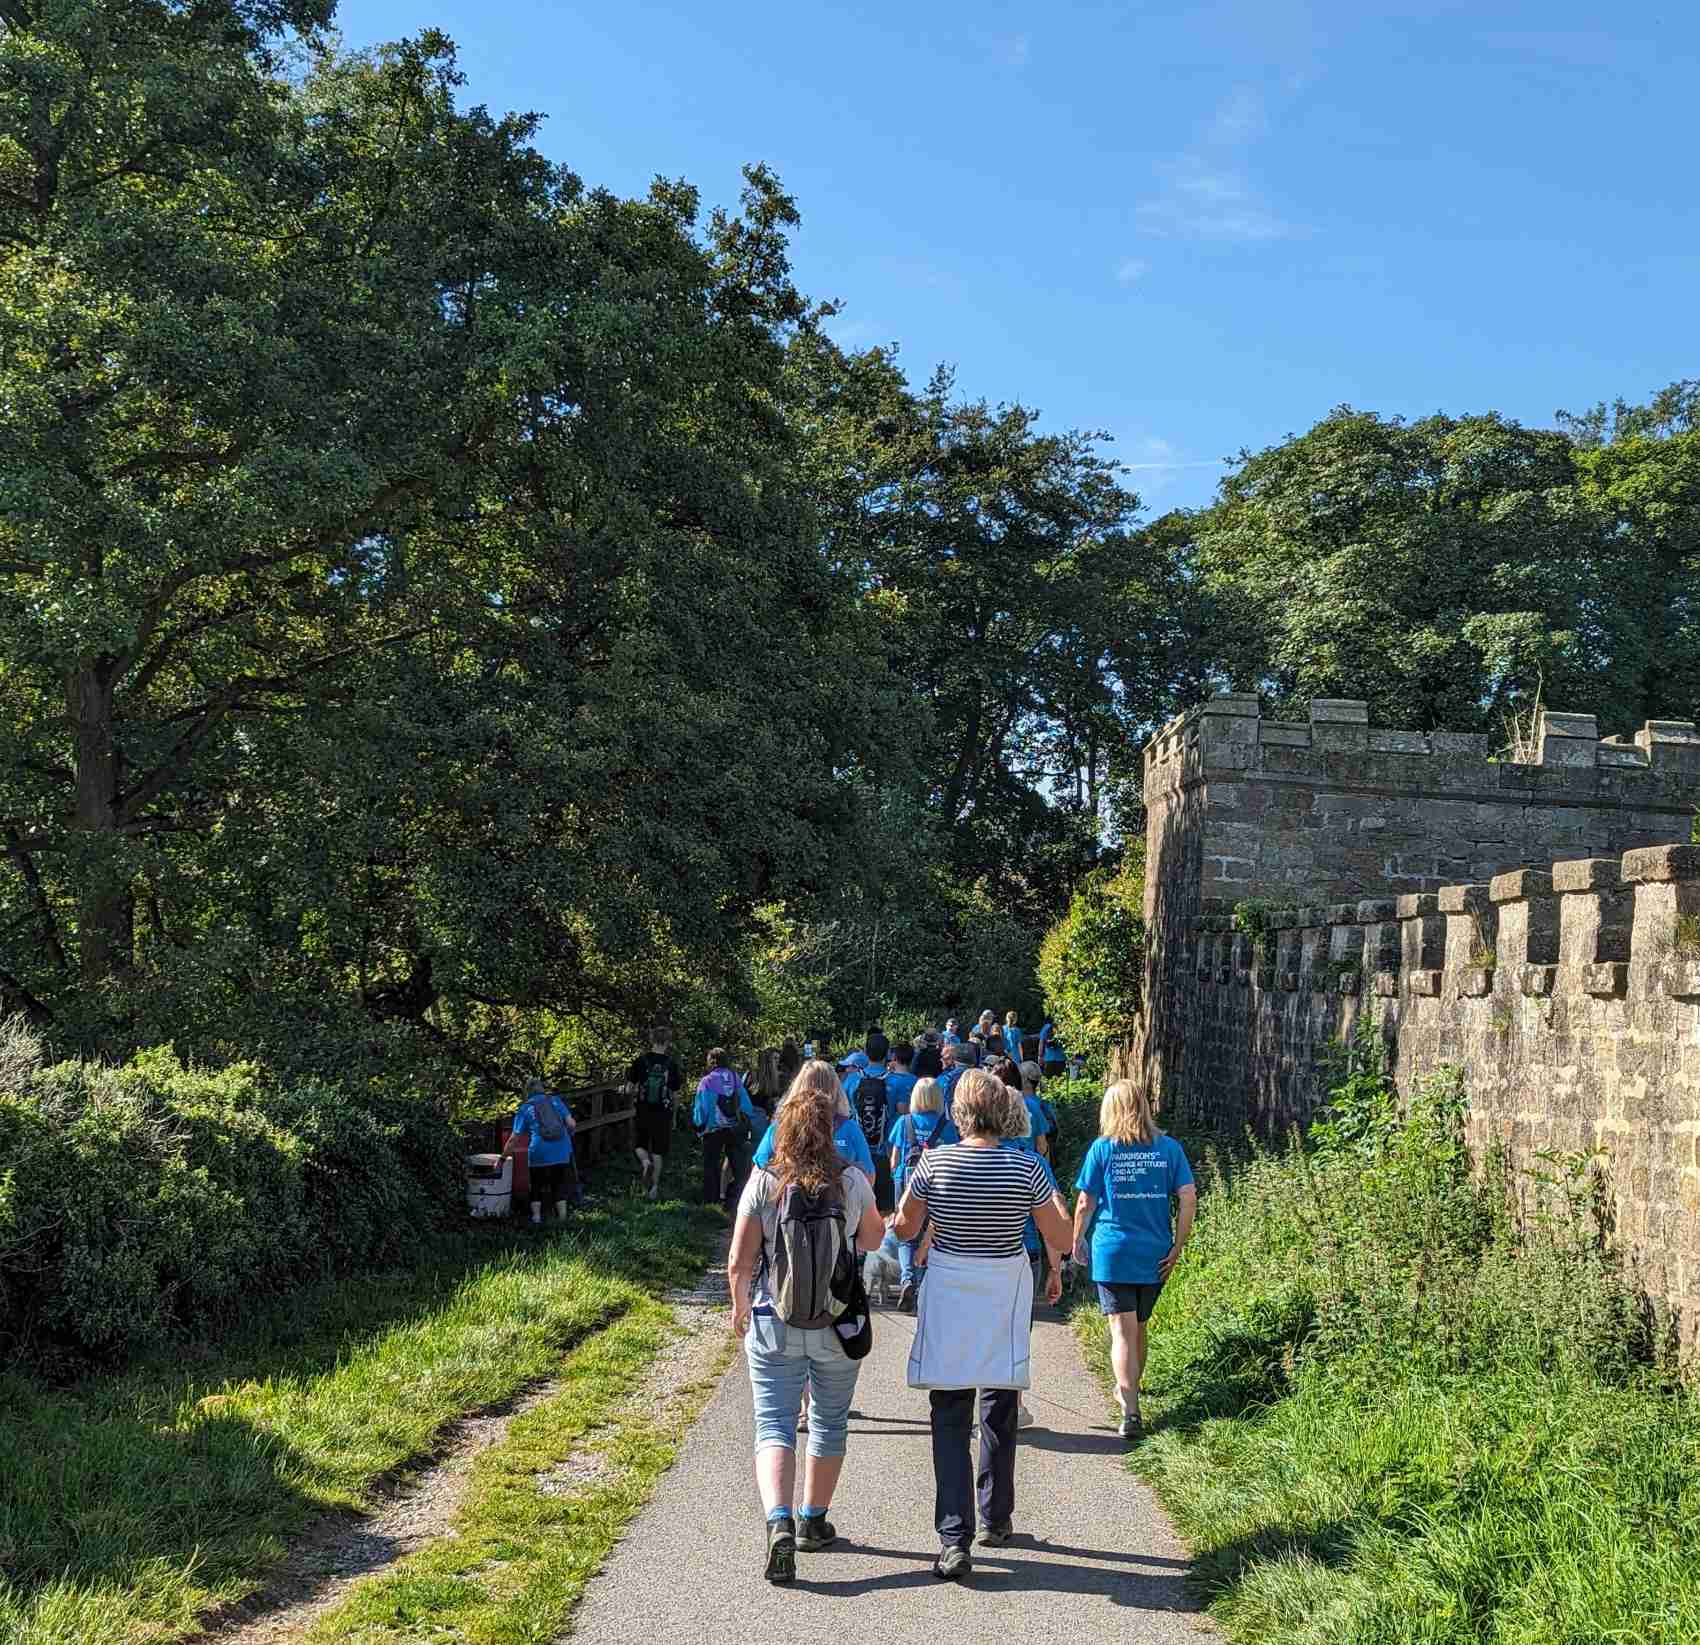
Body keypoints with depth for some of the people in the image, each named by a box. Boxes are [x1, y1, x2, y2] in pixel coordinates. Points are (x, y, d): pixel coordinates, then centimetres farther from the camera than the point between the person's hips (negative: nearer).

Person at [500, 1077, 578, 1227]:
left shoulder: (525, 1109, 5)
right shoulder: (555, 1101, 9)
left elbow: (513, 1139, 3)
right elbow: (571, 1124, 1)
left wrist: (502, 1158, 11)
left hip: (539, 1154, -2)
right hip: (562, 1153, 2)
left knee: (537, 1187, 16)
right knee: (559, 1186, 16)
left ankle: (536, 1218, 9)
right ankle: (563, 1219, 14)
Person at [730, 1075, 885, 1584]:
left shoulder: (763, 1183, -10)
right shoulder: (851, 1183, -7)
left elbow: (739, 1263, -8)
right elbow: (873, 1240, 10)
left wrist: (740, 1306, 9)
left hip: (772, 1326, -1)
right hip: (838, 1327, 1)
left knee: (773, 1426, 2)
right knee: (830, 1422, 20)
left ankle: (779, 1522, -19)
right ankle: (813, 1521, 31)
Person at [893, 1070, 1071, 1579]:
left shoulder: (935, 1162, -9)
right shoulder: (1026, 1168, -10)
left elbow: (904, 1229, 2)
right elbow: (1059, 1237, -3)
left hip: (948, 1296, -1)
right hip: (1005, 1296, 1)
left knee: (950, 1420, 3)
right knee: (999, 1410, 19)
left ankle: (954, 1539, -8)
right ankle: (997, 1519, 33)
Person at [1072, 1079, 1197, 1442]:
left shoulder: (1102, 1149, -5)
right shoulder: (1169, 1148, 0)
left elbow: (1085, 1203, -3)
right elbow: (1188, 1197, -5)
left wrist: (1077, 1242, 12)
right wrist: (1177, 1248, 1)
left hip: (1112, 1252, -3)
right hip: (1155, 1255, 3)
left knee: (1122, 1332, -4)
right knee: (1138, 1328, 21)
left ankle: (1130, 1411, -16)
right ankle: (1128, 1391, 40)